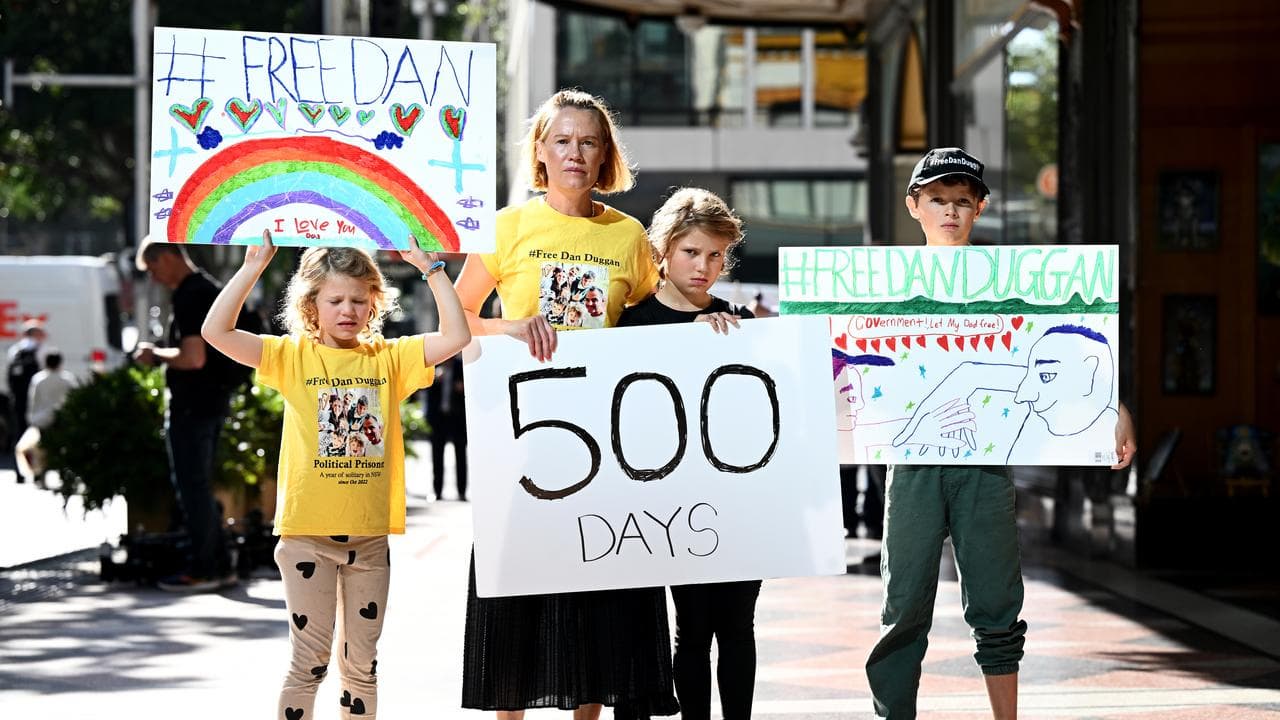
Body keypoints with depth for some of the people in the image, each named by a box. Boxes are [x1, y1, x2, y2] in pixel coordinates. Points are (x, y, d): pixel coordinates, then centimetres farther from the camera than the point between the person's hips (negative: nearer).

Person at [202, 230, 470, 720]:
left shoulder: (388, 358, 4)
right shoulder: (294, 356, -1)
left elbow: (456, 336, -4)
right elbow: (217, 332, -9)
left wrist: (429, 268, -5)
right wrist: (253, 267, -12)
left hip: (370, 535, 2)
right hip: (308, 532, -2)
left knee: (362, 662, 11)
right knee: (310, 660, 3)